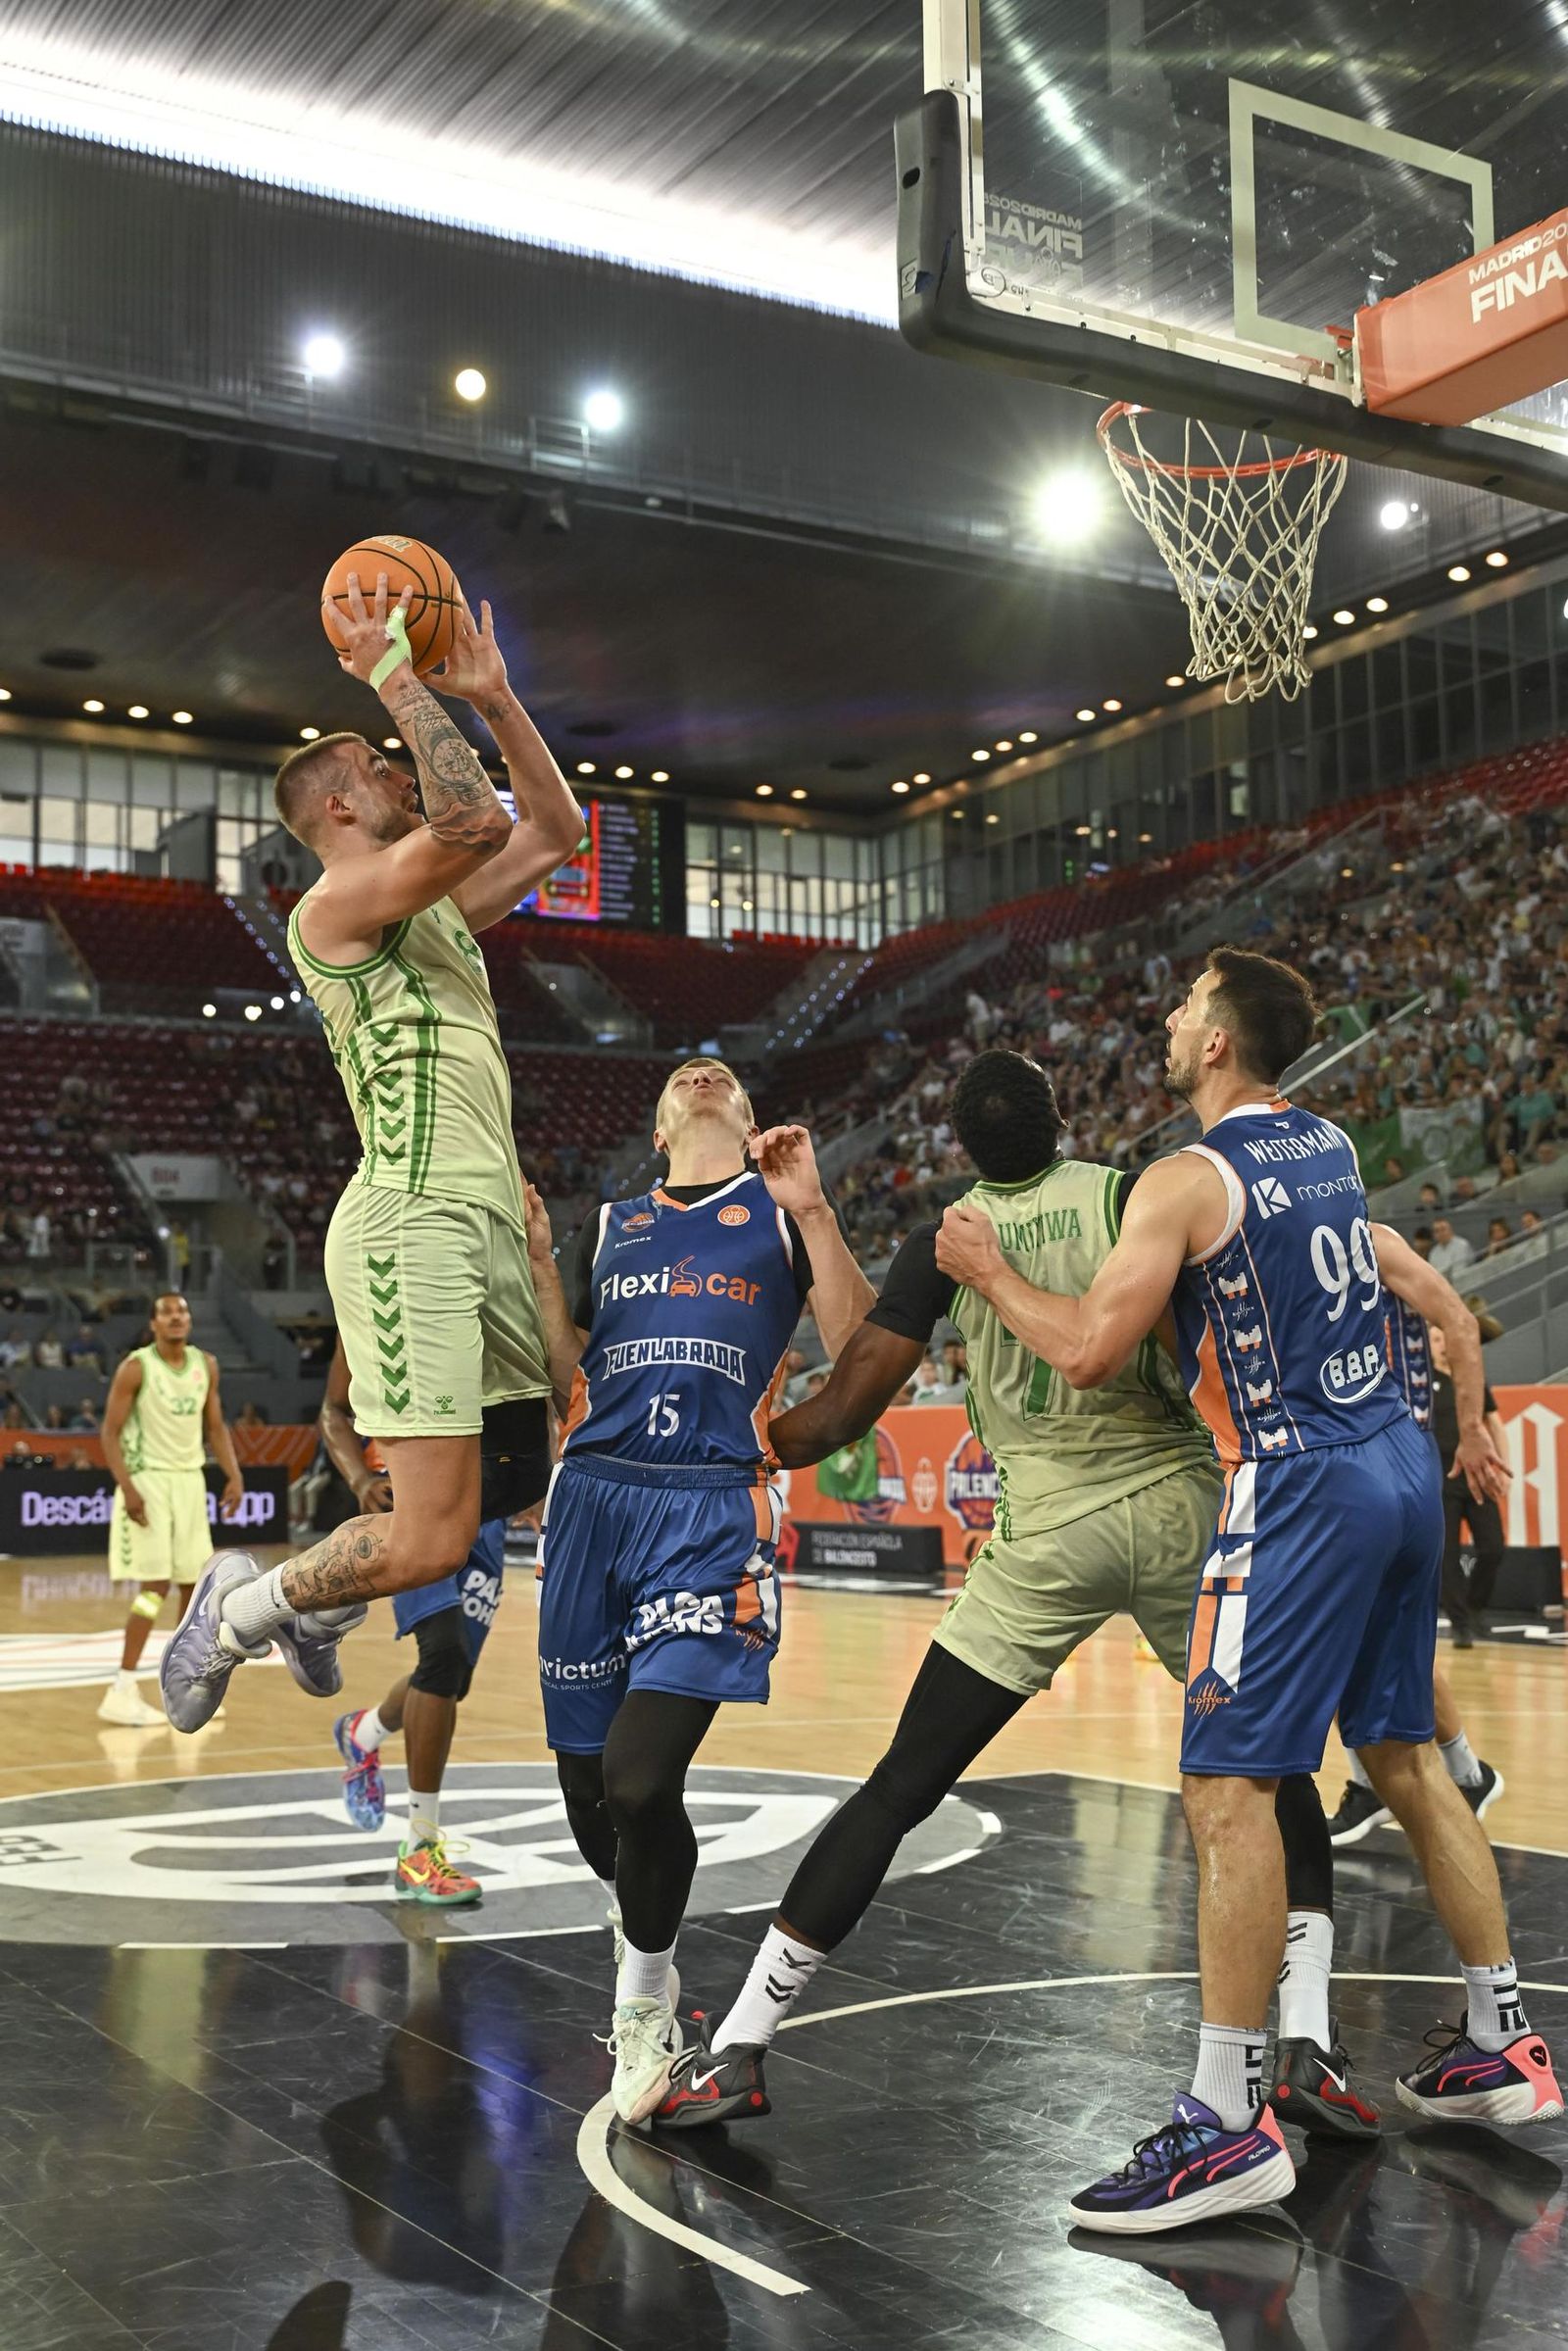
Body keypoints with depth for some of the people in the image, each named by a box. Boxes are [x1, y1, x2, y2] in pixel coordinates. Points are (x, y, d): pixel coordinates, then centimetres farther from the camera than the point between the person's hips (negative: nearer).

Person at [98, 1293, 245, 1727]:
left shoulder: (206, 1365, 5)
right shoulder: (136, 1367, -12)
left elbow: (215, 1427, 11)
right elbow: (111, 1432, -10)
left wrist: (234, 1476, -1)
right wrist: (127, 1488, -21)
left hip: (190, 1480, 6)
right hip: (148, 1480, -6)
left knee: (196, 1583, 8)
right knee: (156, 1584, -13)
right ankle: (121, 1692, -9)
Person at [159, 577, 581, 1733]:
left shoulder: (435, 907, 20)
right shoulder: (337, 902, -7)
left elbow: (557, 826, 24)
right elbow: (473, 820, -24)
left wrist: (494, 696, 17)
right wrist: (394, 677, -13)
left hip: (485, 1222, 10)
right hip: (413, 1226, -10)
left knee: (523, 1483, 16)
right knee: (433, 1540, -11)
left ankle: (313, 1604, 32)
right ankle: (238, 1609, 15)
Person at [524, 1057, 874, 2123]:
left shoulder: (785, 1209, 13)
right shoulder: (608, 1225, 22)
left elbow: (861, 1354, 0)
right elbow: (568, 1387, 14)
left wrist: (813, 1214, -8)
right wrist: (536, 1260, 4)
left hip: (714, 1510, -4)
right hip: (594, 1497, 4)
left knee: (640, 1777, -18)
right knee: (588, 1787, 8)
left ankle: (645, 2005, 6)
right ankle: (643, 1945, 37)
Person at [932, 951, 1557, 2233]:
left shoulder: (1188, 1180, -12)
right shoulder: (1331, 1144, 13)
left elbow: (1087, 1352, -15)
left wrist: (989, 1270, -2)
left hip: (1303, 1491, -9)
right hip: (1403, 1472, 9)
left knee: (1228, 1787, -7)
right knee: (1407, 1756, 20)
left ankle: (1230, 2123, -6)